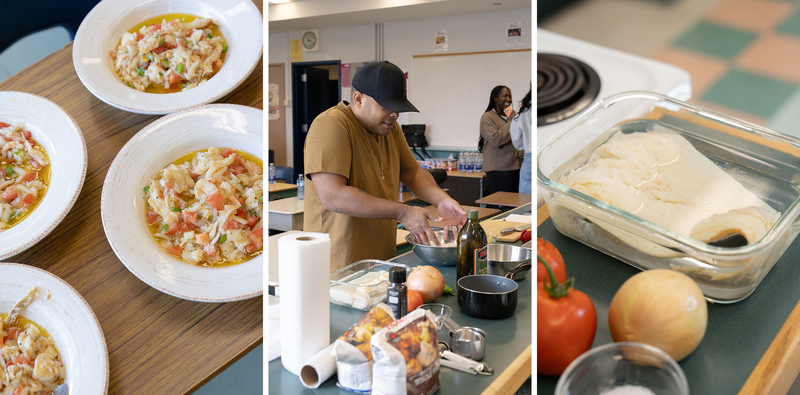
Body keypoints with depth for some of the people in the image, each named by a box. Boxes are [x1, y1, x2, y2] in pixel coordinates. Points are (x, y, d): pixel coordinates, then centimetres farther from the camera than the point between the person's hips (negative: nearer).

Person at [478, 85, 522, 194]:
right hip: (498, 169, -7)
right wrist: (510, 122, -13)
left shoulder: (512, 115, 17)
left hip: (515, 167, 7)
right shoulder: (487, 117, -5)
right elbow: (496, 140, -19)